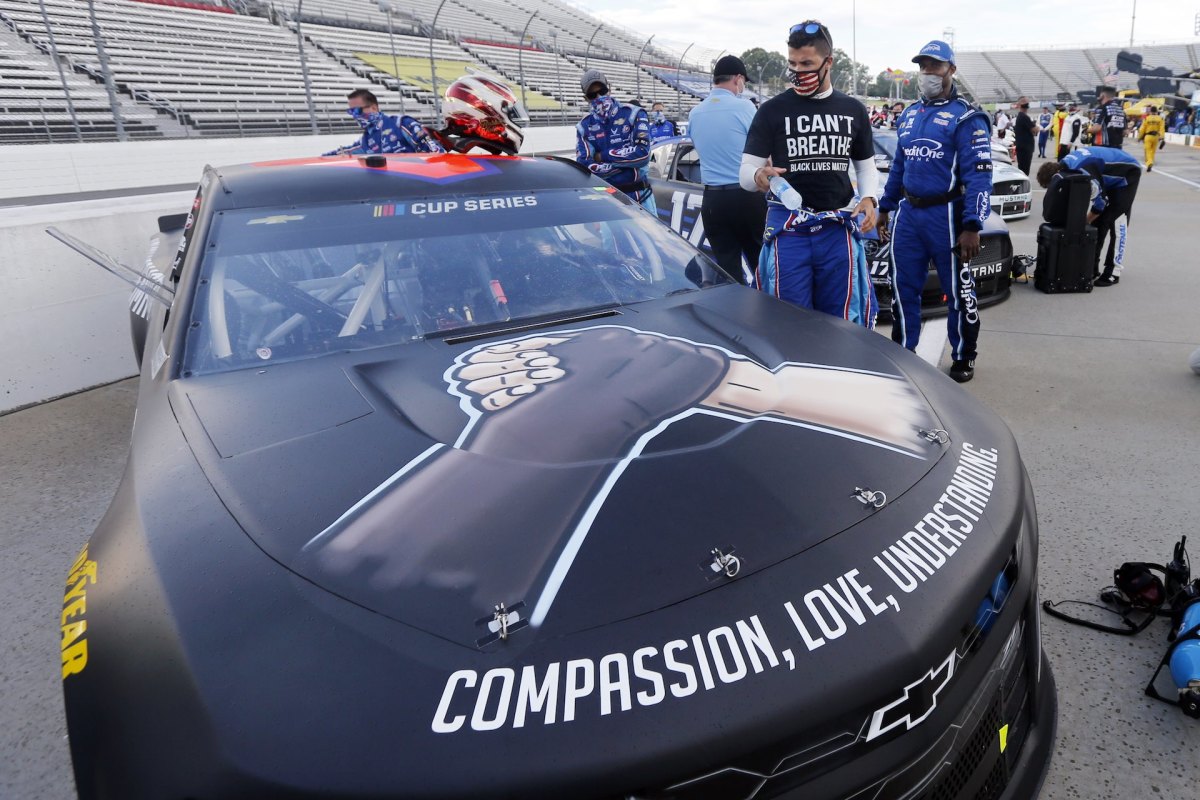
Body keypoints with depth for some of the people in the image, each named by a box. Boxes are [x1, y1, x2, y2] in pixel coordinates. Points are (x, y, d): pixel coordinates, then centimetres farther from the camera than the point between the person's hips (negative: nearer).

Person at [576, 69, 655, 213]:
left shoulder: (633, 114, -3)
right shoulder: (584, 126, 4)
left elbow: (642, 154, -15)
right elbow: (585, 167, -8)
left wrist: (603, 156, -9)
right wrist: (627, 159, -13)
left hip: (639, 195, -1)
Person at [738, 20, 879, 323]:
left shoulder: (853, 110, 13)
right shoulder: (772, 110, 2)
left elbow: (866, 165, 20)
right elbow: (746, 170, -2)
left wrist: (868, 198, -2)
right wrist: (758, 176, -27)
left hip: (837, 229, 3)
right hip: (788, 228, -2)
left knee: (842, 321, 6)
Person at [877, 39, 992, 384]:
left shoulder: (966, 117, -7)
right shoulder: (910, 114, 15)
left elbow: (979, 175, -13)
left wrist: (971, 226, -21)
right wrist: (885, 207, 19)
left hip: (946, 215, -6)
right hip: (908, 213, 6)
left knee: (958, 291, 4)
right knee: (903, 288, 10)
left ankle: (963, 358, 18)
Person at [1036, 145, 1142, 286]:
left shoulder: (1084, 173, -39)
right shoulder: (1063, 164, -14)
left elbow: (1100, 202, -26)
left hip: (1127, 174, -8)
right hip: (1110, 175, 8)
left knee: (1116, 222, -12)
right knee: (1097, 221, 6)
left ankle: (1113, 272, -9)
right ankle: (1091, 267, 13)